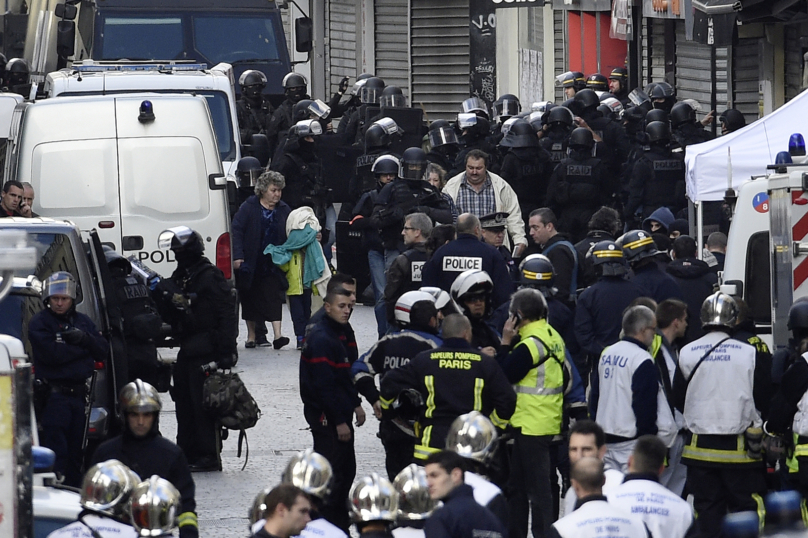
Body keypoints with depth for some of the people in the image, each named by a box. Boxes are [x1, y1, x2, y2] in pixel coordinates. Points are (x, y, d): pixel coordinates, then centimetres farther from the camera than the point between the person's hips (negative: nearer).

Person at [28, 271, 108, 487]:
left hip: (79, 394, 6)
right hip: (53, 396, -6)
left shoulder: (83, 322, 14)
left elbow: (102, 352, 6)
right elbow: (53, 354, -18)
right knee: (56, 452, -13)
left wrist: (84, 338, -13)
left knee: (76, 451, 11)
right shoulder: (39, 322, -4)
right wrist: (83, 348, -7)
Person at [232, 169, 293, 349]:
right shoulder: (249, 208, -5)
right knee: (250, 298, 8)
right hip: (251, 263, -1)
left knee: (273, 297, -9)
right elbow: (237, 230, -9)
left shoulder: (284, 210, 5)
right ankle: (251, 336, 20)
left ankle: (277, 334, -15)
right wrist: (238, 256, -16)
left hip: (272, 263, 1)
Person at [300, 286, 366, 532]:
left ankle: (340, 528, 22)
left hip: (340, 414, 10)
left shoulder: (338, 334, 14)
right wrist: (339, 422, -21)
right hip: (326, 418, -10)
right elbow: (324, 385, -23)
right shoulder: (321, 339, -19)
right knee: (332, 475, -8)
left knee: (347, 469, 14)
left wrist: (355, 404, 16)